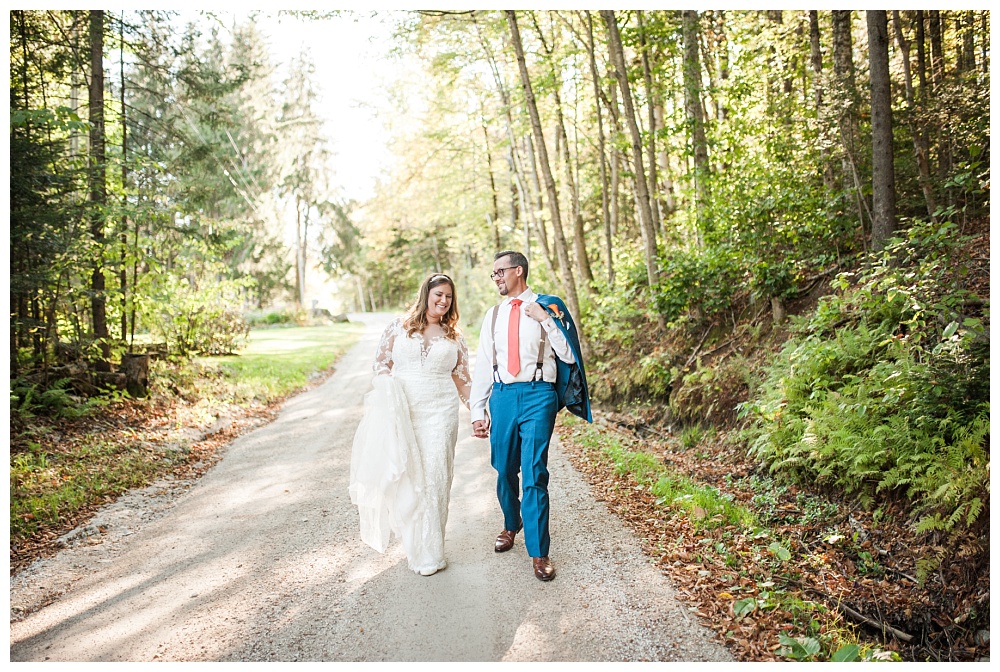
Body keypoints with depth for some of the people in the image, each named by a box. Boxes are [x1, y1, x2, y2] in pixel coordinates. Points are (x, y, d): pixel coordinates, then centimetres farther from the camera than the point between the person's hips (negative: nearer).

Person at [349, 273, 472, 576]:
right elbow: (381, 363, 7)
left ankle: (430, 548, 13)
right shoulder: (399, 326, 7)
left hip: (440, 414, 1)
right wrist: (384, 398, -9)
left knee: (434, 478, -1)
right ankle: (420, 550, 17)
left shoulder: (455, 338, 10)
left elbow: (462, 379, 11)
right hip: (401, 412, 0)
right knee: (405, 478, 0)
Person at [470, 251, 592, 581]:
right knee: (505, 470, 12)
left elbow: (569, 356, -3)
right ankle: (511, 524, 38)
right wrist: (478, 410, 10)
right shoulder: (493, 315, 13)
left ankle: (538, 552, 5)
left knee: (534, 475, -7)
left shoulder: (548, 307, 2)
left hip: (538, 396, -4)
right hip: (503, 396, 4)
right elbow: (483, 364, 13)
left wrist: (545, 320, -12)